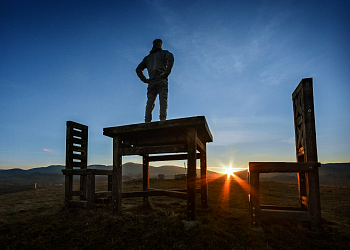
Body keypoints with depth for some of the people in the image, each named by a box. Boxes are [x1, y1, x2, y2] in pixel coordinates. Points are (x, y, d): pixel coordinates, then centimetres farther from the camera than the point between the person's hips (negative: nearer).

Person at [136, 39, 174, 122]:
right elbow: (170, 58, -9)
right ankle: (162, 119, -29)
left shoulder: (147, 57, 29)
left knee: (150, 103, -3)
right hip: (161, 81, -4)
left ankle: (147, 121, -15)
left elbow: (138, 69, 23)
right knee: (163, 101, -13)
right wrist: (167, 72, -9)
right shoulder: (164, 53, 15)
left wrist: (144, 79, 13)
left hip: (151, 82, 4)